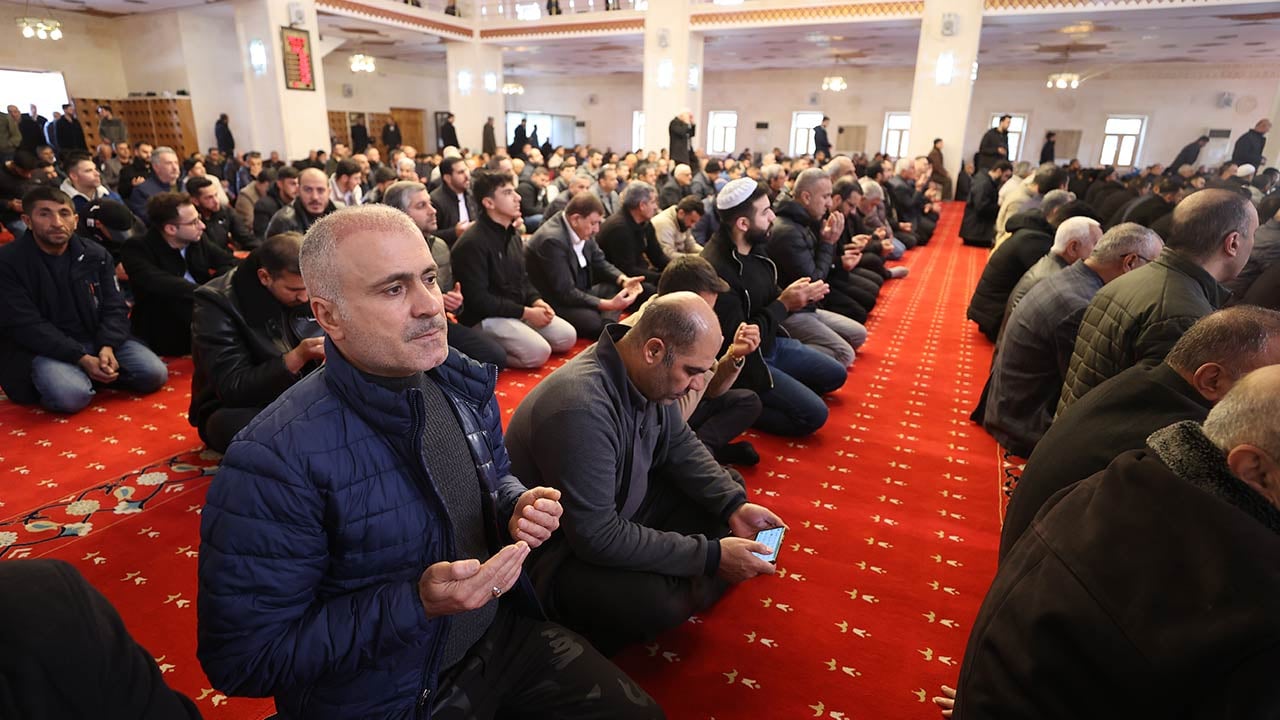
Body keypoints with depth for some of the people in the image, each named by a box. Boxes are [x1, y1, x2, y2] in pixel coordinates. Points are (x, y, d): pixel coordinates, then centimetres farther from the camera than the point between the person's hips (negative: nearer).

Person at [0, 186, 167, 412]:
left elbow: (114, 307, 1)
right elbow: (26, 326, -15)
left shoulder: (96, 254, 3)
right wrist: (82, 359, -25)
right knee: (72, 395, -32)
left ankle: (88, 376, 7)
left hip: (96, 339, 4)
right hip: (41, 349, -4)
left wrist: (107, 347, -19)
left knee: (155, 374, -16)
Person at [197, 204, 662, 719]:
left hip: (504, 633, 6)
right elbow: (245, 658, -19)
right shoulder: (275, 461, -25)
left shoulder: (466, 386, -4)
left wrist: (517, 507, -10)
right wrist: (417, 603, -28)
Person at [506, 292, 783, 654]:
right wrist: (711, 555, -27)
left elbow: (679, 445, 5)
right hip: (562, 548, -9)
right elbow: (596, 538, -32)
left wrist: (735, 506, -8)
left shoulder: (648, 374, -10)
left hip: (620, 508, 9)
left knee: (726, 488, 5)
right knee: (653, 603, -34)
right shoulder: (581, 407, -35)